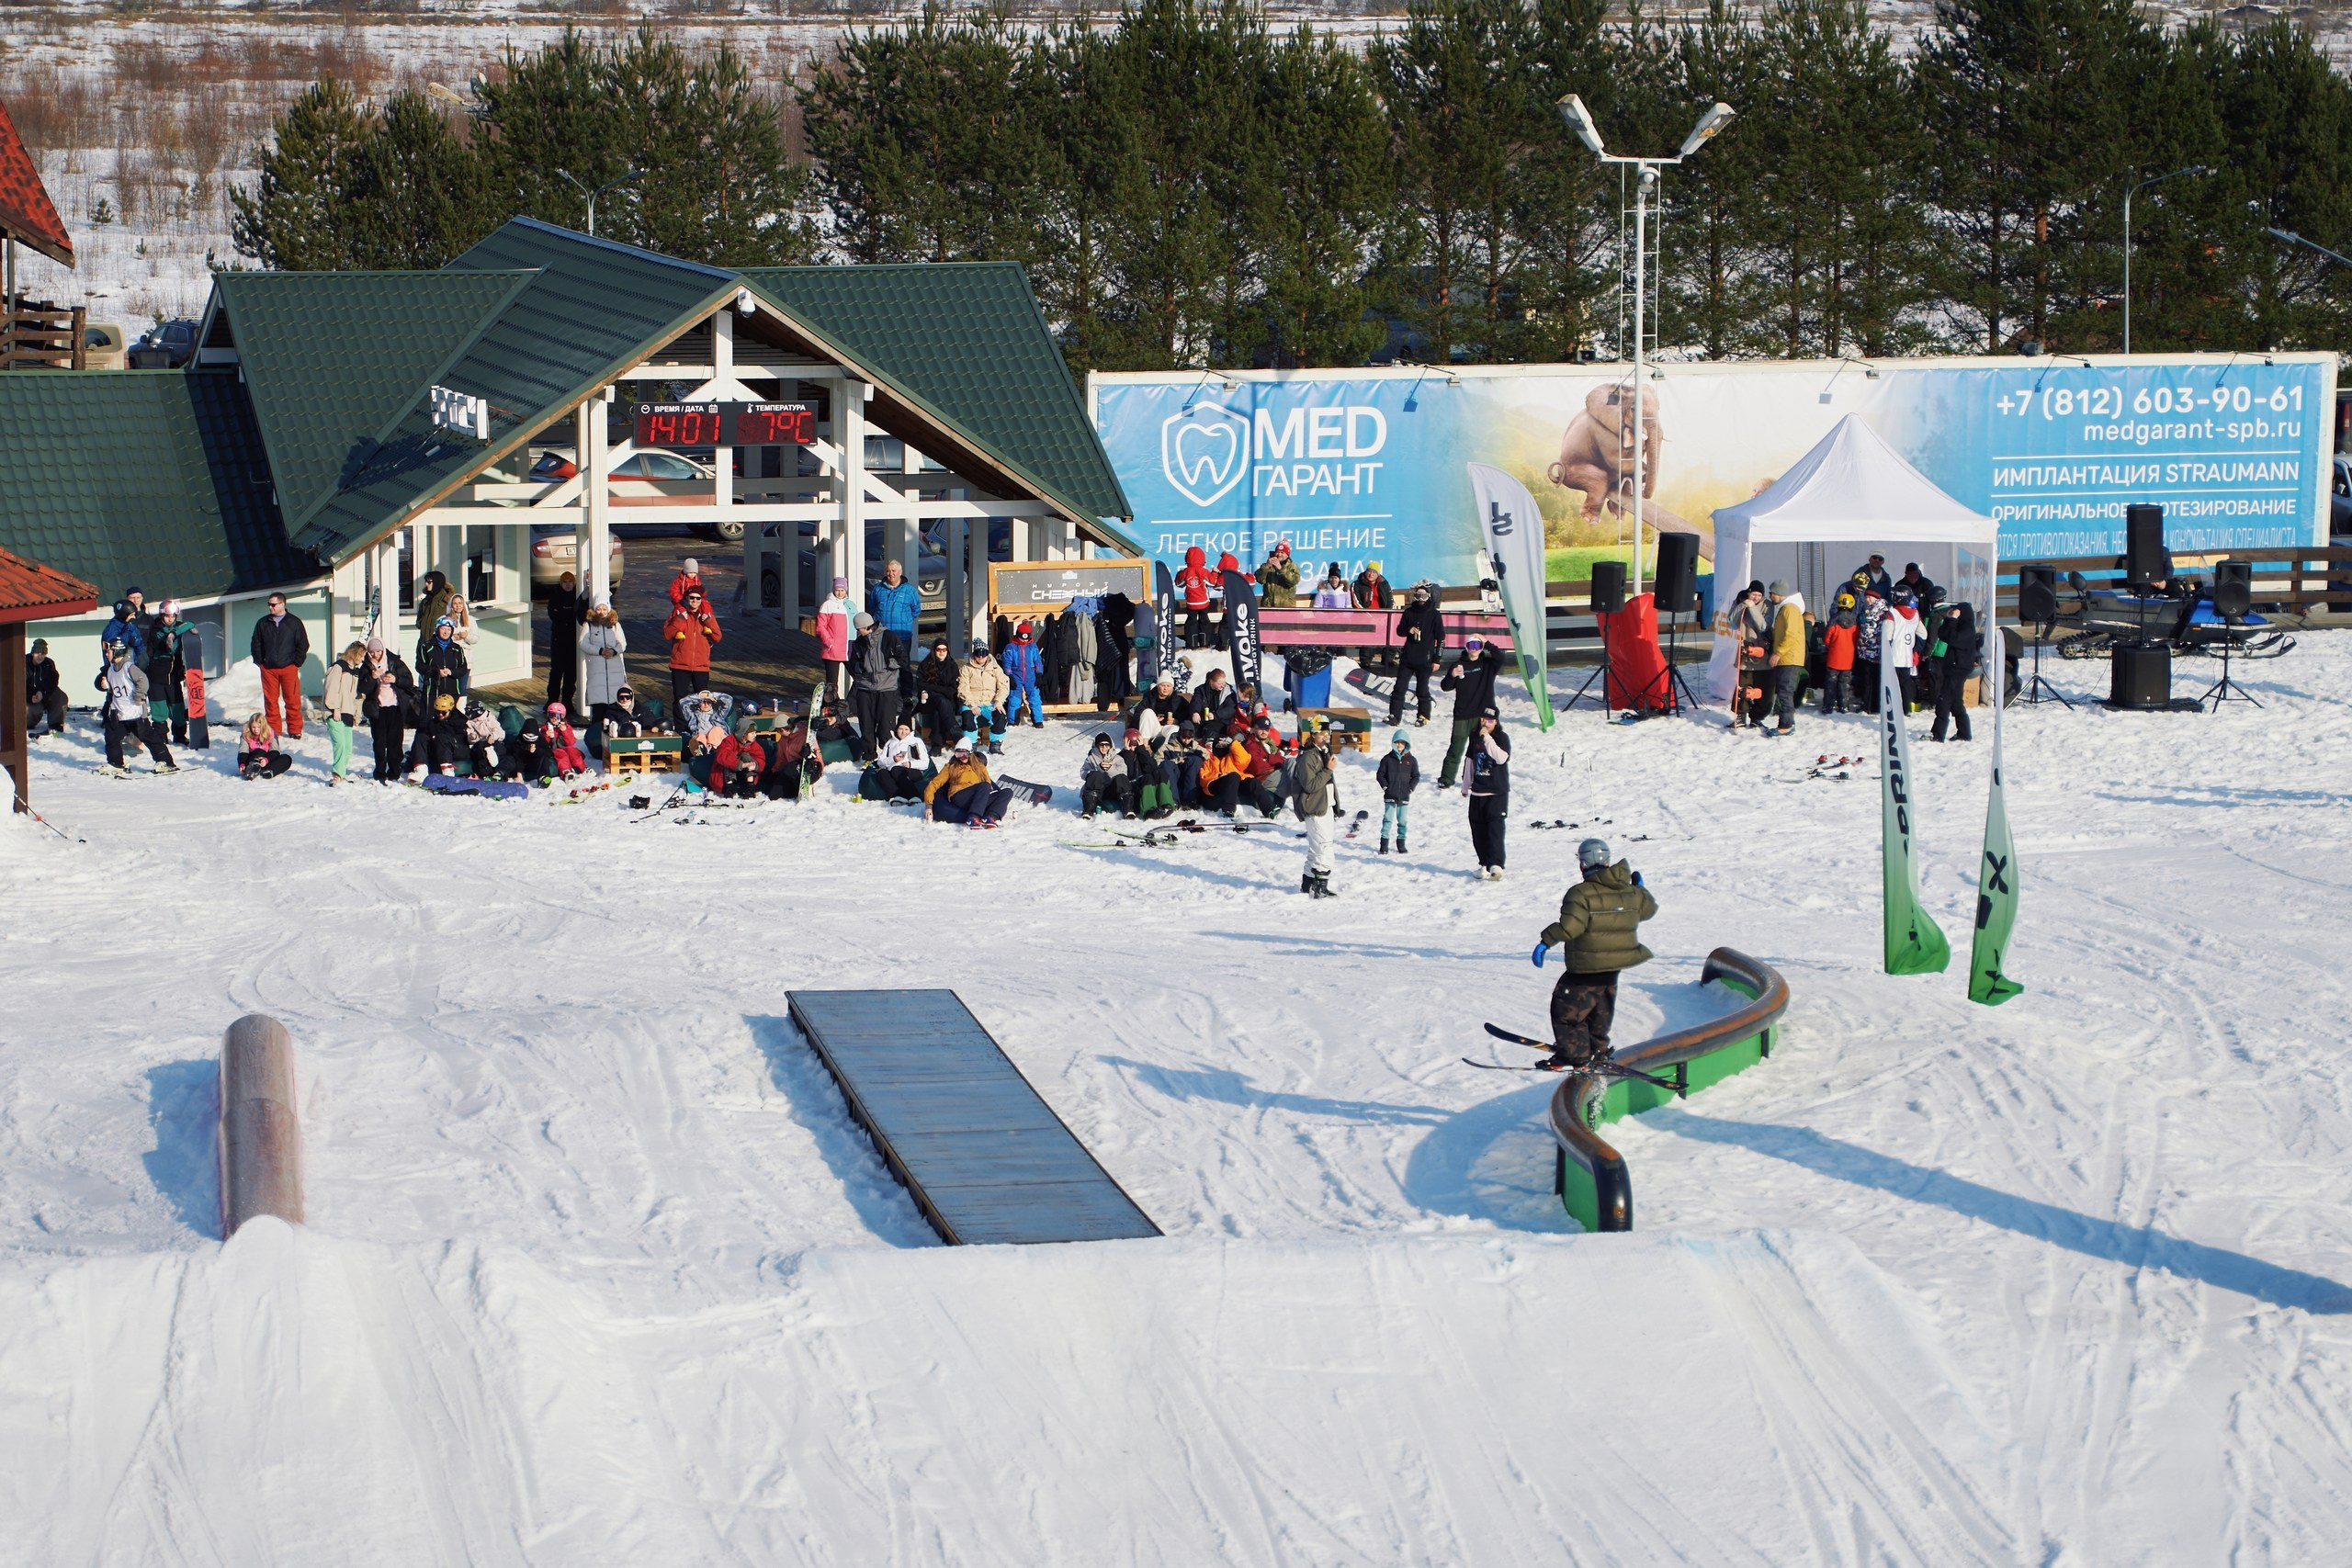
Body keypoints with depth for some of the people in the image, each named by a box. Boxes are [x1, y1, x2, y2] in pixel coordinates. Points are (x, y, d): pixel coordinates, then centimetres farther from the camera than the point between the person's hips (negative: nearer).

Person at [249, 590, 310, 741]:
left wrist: (296, 663, 0)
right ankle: (273, 730, 11)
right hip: (268, 669, 2)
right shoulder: (262, 623, 9)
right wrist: (260, 662, 6)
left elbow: (303, 644, 5)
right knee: (270, 700, 3)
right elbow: (256, 644, 15)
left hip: (289, 667, -2)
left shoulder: (294, 622, 2)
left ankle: (294, 730, 6)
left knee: (292, 700, -1)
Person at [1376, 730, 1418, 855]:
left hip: (1404, 796, 1)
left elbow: (1416, 776, 9)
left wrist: (1410, 788, -3)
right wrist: (1385, 787, -5)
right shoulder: (1387, 759, 3)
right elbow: (1380, 774, 5)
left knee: (1402, 821, 6)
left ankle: (1401, 844, 14)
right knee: (1388, 819, -4)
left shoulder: (1411, 760, 5)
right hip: (1390, 796, -1)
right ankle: (1384, 845, -1)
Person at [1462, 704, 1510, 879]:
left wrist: (1487, 738, -22)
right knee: (1478, 830, 7)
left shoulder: (1502, 737, -5)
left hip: (1497, 792, -6)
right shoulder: (1475, 738, 11)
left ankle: (1495, 865, -22)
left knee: (1495, 828, -15)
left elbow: (1501, 758, -23)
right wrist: (1465, 786, 25)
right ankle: (1484, 864, 15)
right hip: (1477, 792, 6)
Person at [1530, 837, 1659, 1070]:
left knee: (1567, 1007, 3)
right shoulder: (1630, 892, 3)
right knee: (1601, 1008, 26)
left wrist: (1546, 942, -19)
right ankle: (1598, 1049, 37)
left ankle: (1574, 1054, 2)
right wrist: (1639, 886, 34)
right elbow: (1649, 908, 19)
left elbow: (1569, 925, -27)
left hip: (1588, 966, -8)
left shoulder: (1581, 893, -18)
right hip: (1617, 963, 8)